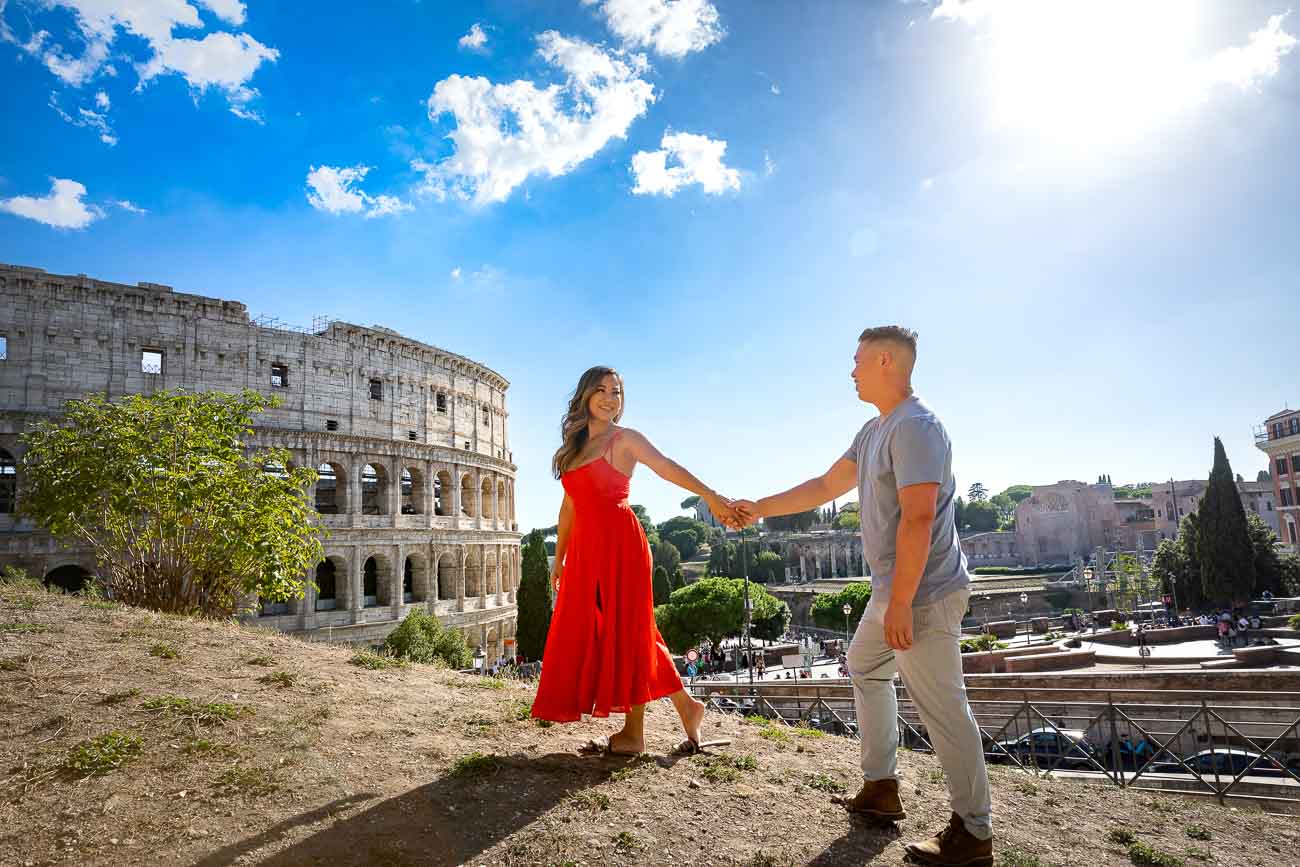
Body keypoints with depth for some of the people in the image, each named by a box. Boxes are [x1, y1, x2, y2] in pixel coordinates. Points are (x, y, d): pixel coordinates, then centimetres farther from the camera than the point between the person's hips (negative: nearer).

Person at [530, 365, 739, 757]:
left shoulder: (625, 439, 0)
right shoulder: (573, 447, 19)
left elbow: (667, 467, -16)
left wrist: (710, 496, -31)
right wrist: (559, 559, 22)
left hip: (620, 542, -7)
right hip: (586, 548, 7)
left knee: (625, 629, -4)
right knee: (589, 632, 6)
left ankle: (633, 733, 6)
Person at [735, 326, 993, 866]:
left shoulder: (915, 426, -18)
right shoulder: (874, 430, 13)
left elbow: (917, 519, -25)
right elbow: (827, 485, 21)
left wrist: (900, 603, -24)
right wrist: (761, 509, 22)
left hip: (922, 594, -11)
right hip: (893, 591, 11)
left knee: (942, 708, -2)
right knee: (865, 669, 22)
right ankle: (881, 789, 33)